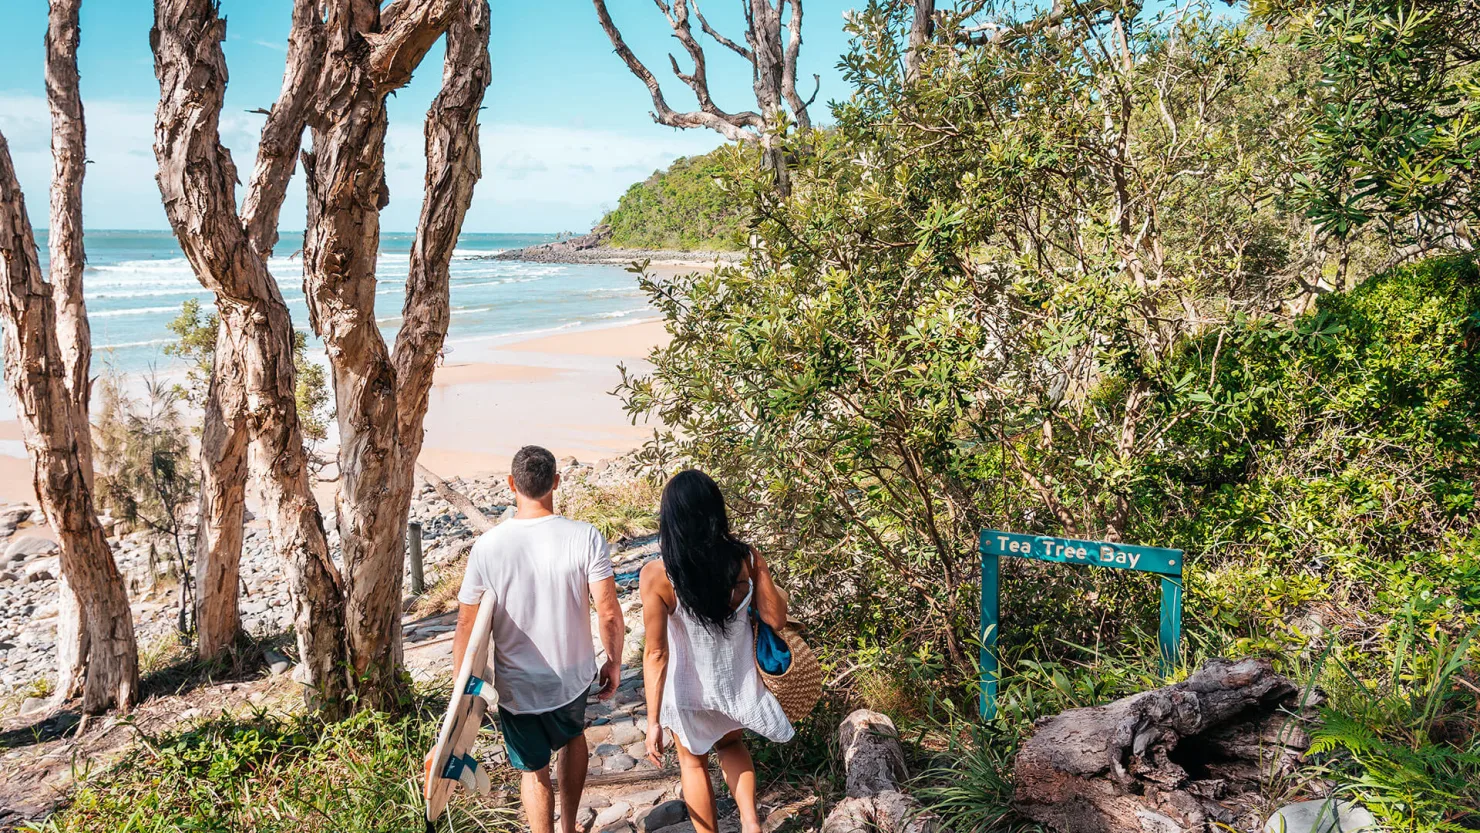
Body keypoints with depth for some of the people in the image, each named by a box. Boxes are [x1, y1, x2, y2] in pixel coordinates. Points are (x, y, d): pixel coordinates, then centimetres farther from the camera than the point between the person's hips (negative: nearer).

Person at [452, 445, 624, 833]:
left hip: (516, 684, -1)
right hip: (572, 674, 2)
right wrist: (614, 663, 2)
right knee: (573, 736, 31)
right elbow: (609, 613, -15)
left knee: (534, 770, 19)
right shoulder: (585, 537, -19)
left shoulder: (487, 546, -16)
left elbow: (466, 626, -9)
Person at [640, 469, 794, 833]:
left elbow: (656, 653, -22)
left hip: (689, 688, -2)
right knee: (731, 743, 33)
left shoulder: (656, 575, -24)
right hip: (736, 679, 3)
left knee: (693, 760, 25)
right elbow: (776, 619, -10)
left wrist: (653, 720, -15)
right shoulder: (748, 559, -18)